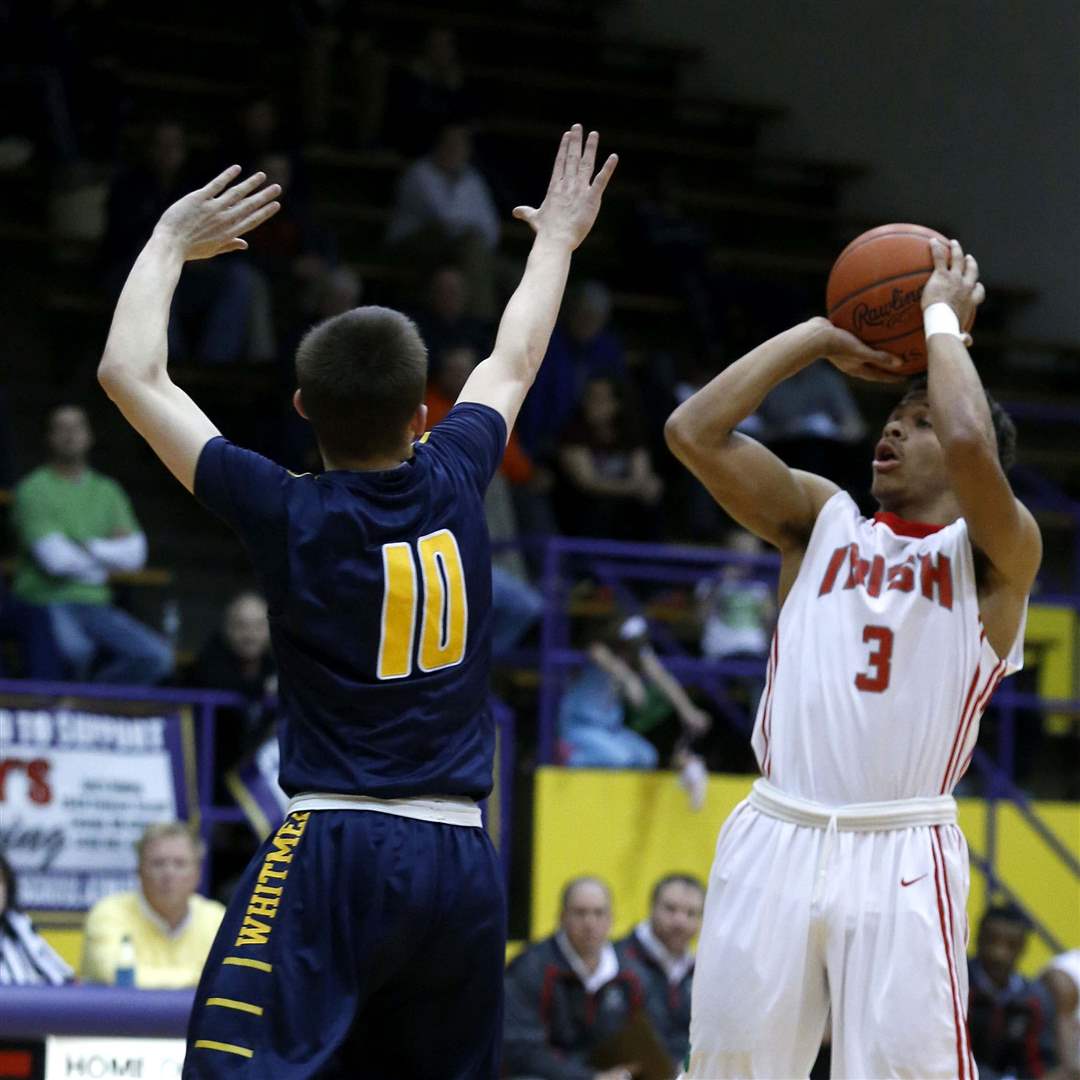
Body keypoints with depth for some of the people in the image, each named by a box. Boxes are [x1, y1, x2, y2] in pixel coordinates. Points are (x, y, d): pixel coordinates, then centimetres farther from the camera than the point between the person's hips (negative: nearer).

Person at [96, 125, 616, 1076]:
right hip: (464, 863, 5)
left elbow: (129, 373, 2)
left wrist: (171, 245, 16)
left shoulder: (287, 515, -5)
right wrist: (556, 241, 43)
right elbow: (513, 363, 26)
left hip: (334, 854, -5)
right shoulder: (453, 485, 5)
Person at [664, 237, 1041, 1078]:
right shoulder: (824, 521, 15)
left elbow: (971, 442, -18)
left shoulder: (996, 553, 3)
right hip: (777, 840, 4)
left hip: (901, 856, -4)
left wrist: (942, 318, -2)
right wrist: (822, 337, 9)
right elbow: (695, 431, 6)